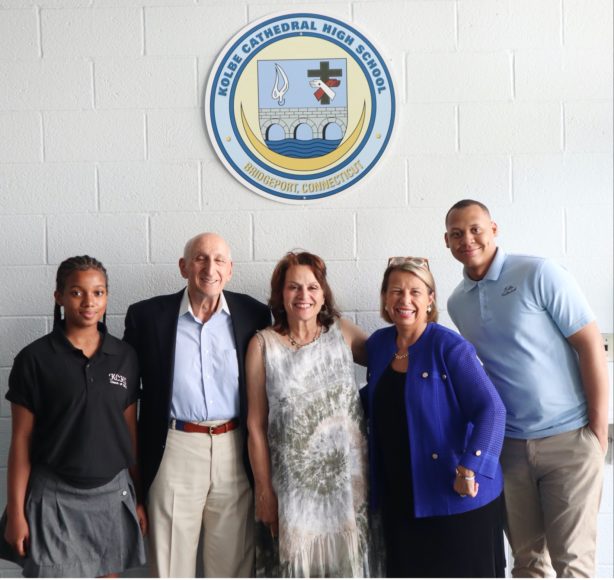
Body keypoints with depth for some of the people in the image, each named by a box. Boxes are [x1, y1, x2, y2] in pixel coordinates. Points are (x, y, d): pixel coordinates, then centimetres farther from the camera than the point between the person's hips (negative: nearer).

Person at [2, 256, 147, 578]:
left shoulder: (125, 357, 2)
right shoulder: (34, 358, -7)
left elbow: (130, 429, 7)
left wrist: (140, 496, 8)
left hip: (112, 493, 3)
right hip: (55, 496, -3)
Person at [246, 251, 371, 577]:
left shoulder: (342, 332, 1)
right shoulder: (263, 345, -5)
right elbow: (256, 425, -3)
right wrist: (264, 492, -3)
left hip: (347, 477, 2)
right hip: (292, 484, -2)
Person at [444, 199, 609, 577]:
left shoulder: (539, 274, -10)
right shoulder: (457, 303, 6)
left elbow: (591, 345, -10)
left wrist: (599, 428, -12)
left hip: (569, 437, -4)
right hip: (509, 444, 5)